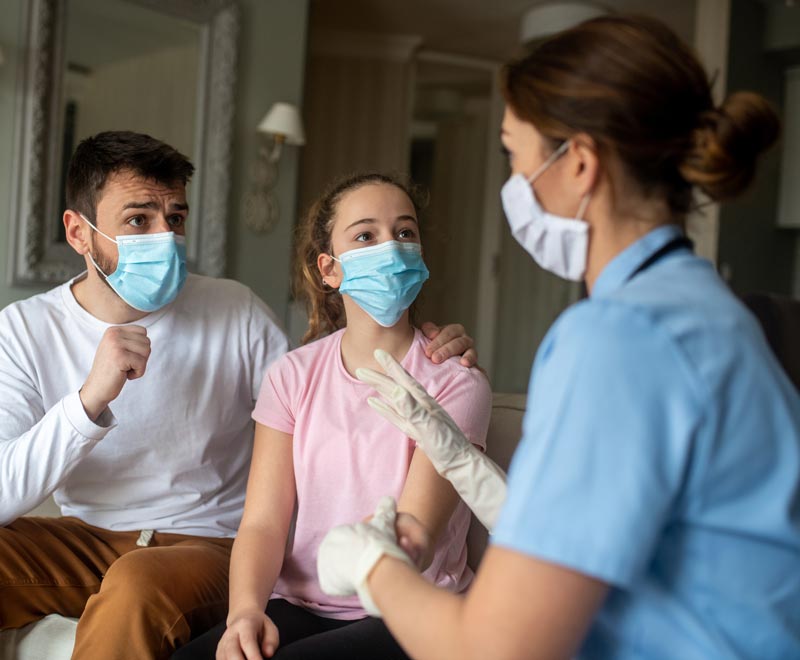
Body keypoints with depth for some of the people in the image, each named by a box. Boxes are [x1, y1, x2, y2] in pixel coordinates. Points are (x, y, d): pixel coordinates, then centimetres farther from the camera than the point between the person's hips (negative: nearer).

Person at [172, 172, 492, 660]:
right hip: (300, 606, 3)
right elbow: (262, 522, -2)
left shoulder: (454, 382, -5)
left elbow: (413, 539, -12)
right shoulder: (293, 376, 7)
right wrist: (246, 608, -21)